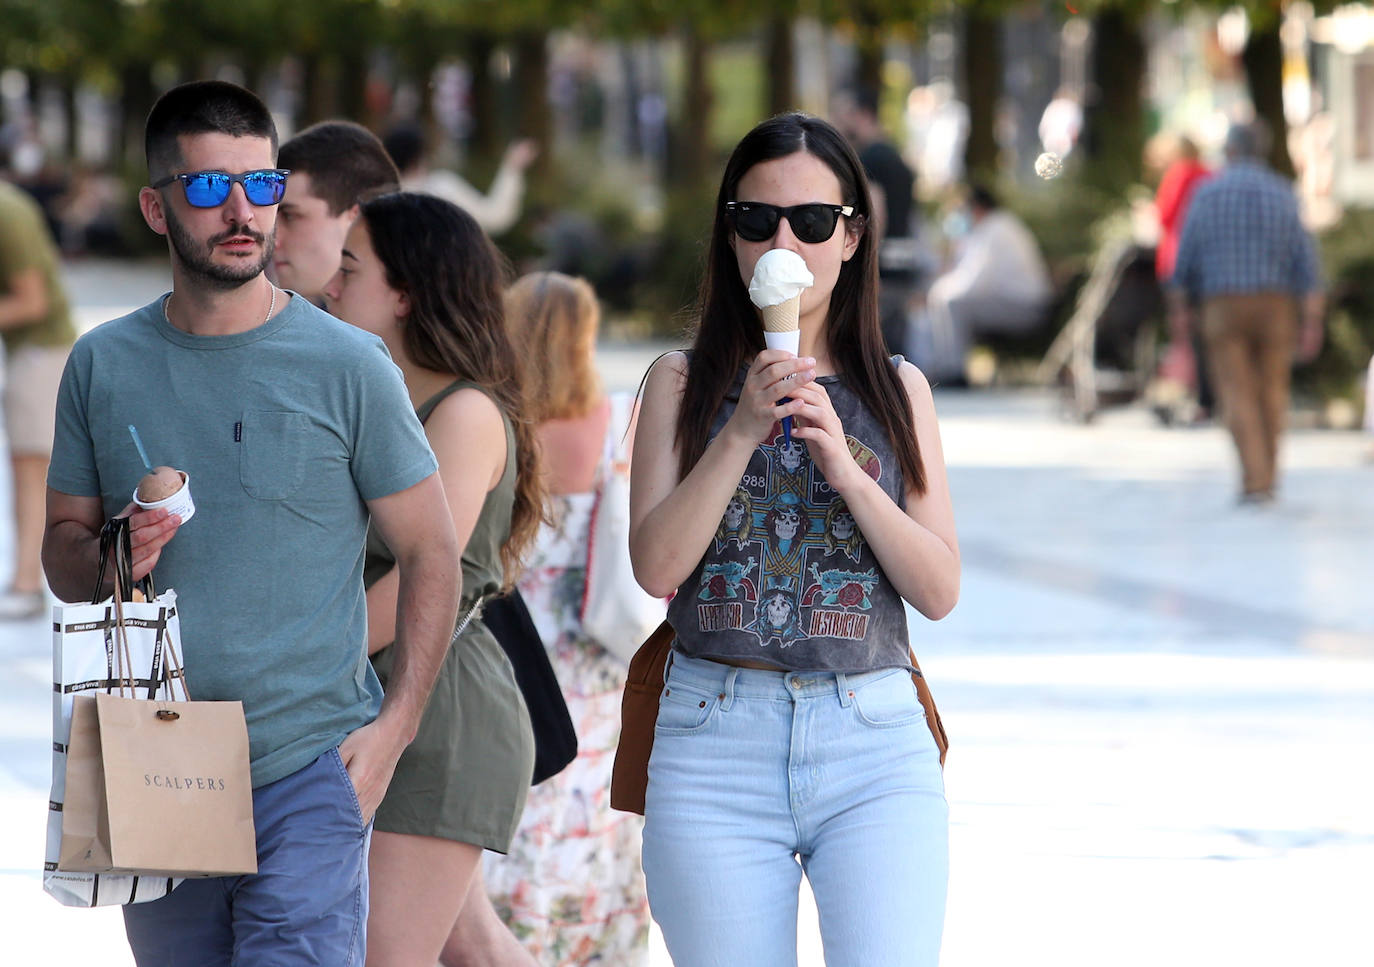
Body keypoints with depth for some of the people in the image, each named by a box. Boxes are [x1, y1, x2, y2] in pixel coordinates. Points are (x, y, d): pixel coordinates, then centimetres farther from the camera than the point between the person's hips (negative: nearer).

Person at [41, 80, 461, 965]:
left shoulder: (346, 366, -3)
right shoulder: (104, 366, 6)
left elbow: (432, 553, 1)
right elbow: (62, 552, 13)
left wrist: (393, 728, -9)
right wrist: (112, 555, -11)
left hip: (308, 770, -4)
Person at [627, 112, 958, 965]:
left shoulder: (898, 392, 10)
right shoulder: (683, 385, 8)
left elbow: (939, 591, 4)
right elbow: (657, 566, -4)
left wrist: (846, 469, -10)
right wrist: (743, 429, -13)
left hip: (875, 743, 0)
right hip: (717, 744, 0)